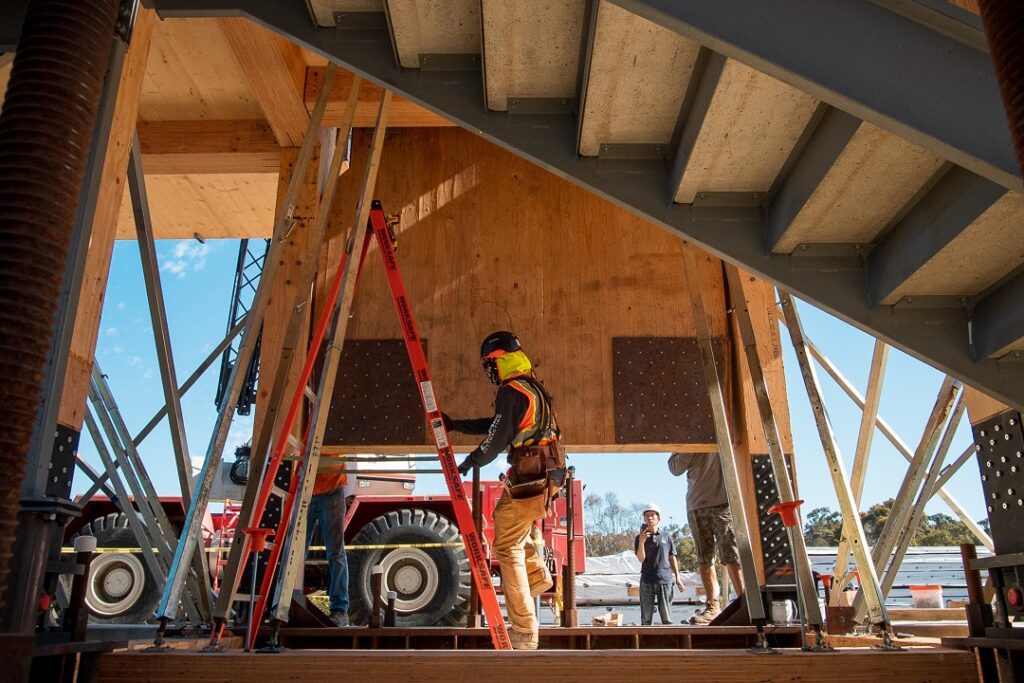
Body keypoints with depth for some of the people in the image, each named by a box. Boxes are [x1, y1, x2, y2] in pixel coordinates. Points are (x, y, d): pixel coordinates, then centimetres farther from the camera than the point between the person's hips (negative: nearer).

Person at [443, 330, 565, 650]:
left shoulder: (511, 392, -14)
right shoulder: (533, 389, 16)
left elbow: (497, 440, -15)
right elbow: (495, 424, 24)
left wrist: (468, 464, 0)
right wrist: (455, 425, 26)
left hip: (530, 480, -10)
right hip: (548, 476, 10)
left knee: (507, 548, -2)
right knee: (503, 519, 29)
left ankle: (524, 633, 0)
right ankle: (537, 575, 20)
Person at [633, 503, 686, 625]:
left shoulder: (666, 536, 7)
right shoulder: (639, 538, 6)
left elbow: (672, 558, 11)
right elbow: (641, 559, -4)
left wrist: (677, 577, 6)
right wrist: (641, 542, -18)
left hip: (665, 579, 0)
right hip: (647, 580, 0)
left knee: (667, 617, 0)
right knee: (646, 618, 4)